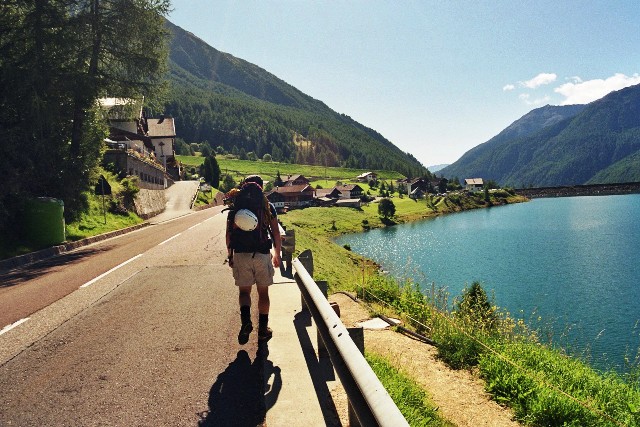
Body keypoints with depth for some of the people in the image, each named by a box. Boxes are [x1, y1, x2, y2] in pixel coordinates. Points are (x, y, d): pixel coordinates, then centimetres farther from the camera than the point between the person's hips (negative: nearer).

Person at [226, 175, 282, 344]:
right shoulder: (268, 206, 2)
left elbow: (229, 233, 3)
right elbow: (276, 233, 2)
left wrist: (230, 255, 13)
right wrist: (277, 254, 13)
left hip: (241, 254, 1)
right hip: (262, 254, 0)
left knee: (244, 290, 10)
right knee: (263, 292, 11)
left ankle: (245, 320, -13)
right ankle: (263, 329, 16)